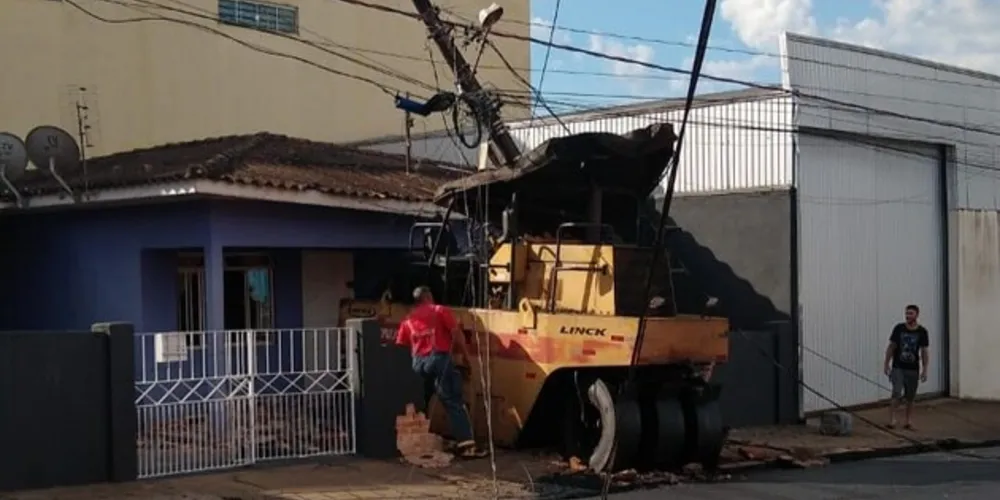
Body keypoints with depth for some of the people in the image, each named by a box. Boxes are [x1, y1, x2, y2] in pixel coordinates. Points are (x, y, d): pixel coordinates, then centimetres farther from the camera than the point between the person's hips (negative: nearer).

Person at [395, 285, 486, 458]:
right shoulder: (440, 310, 10)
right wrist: (465, 354, 9)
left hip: (418, 363, 4)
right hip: (440, 358, -4)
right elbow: (456, 333, 0)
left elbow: (400, 347, 15)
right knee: (454, 402, -9)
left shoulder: (408, 320, 21)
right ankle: (466, 444, -19)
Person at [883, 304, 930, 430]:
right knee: (897, 394, -14)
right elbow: (891, 347, 2)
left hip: (913, 369, 2)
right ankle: (891, 420, -13)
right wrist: (887, 364, -1)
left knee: (910, 397, 8)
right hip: (898, 368, -1)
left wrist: (924, 370, -2)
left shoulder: (922, 331, -2)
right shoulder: (899, 328, -4)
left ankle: (908, 421, 19)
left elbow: (924, 352, 2)